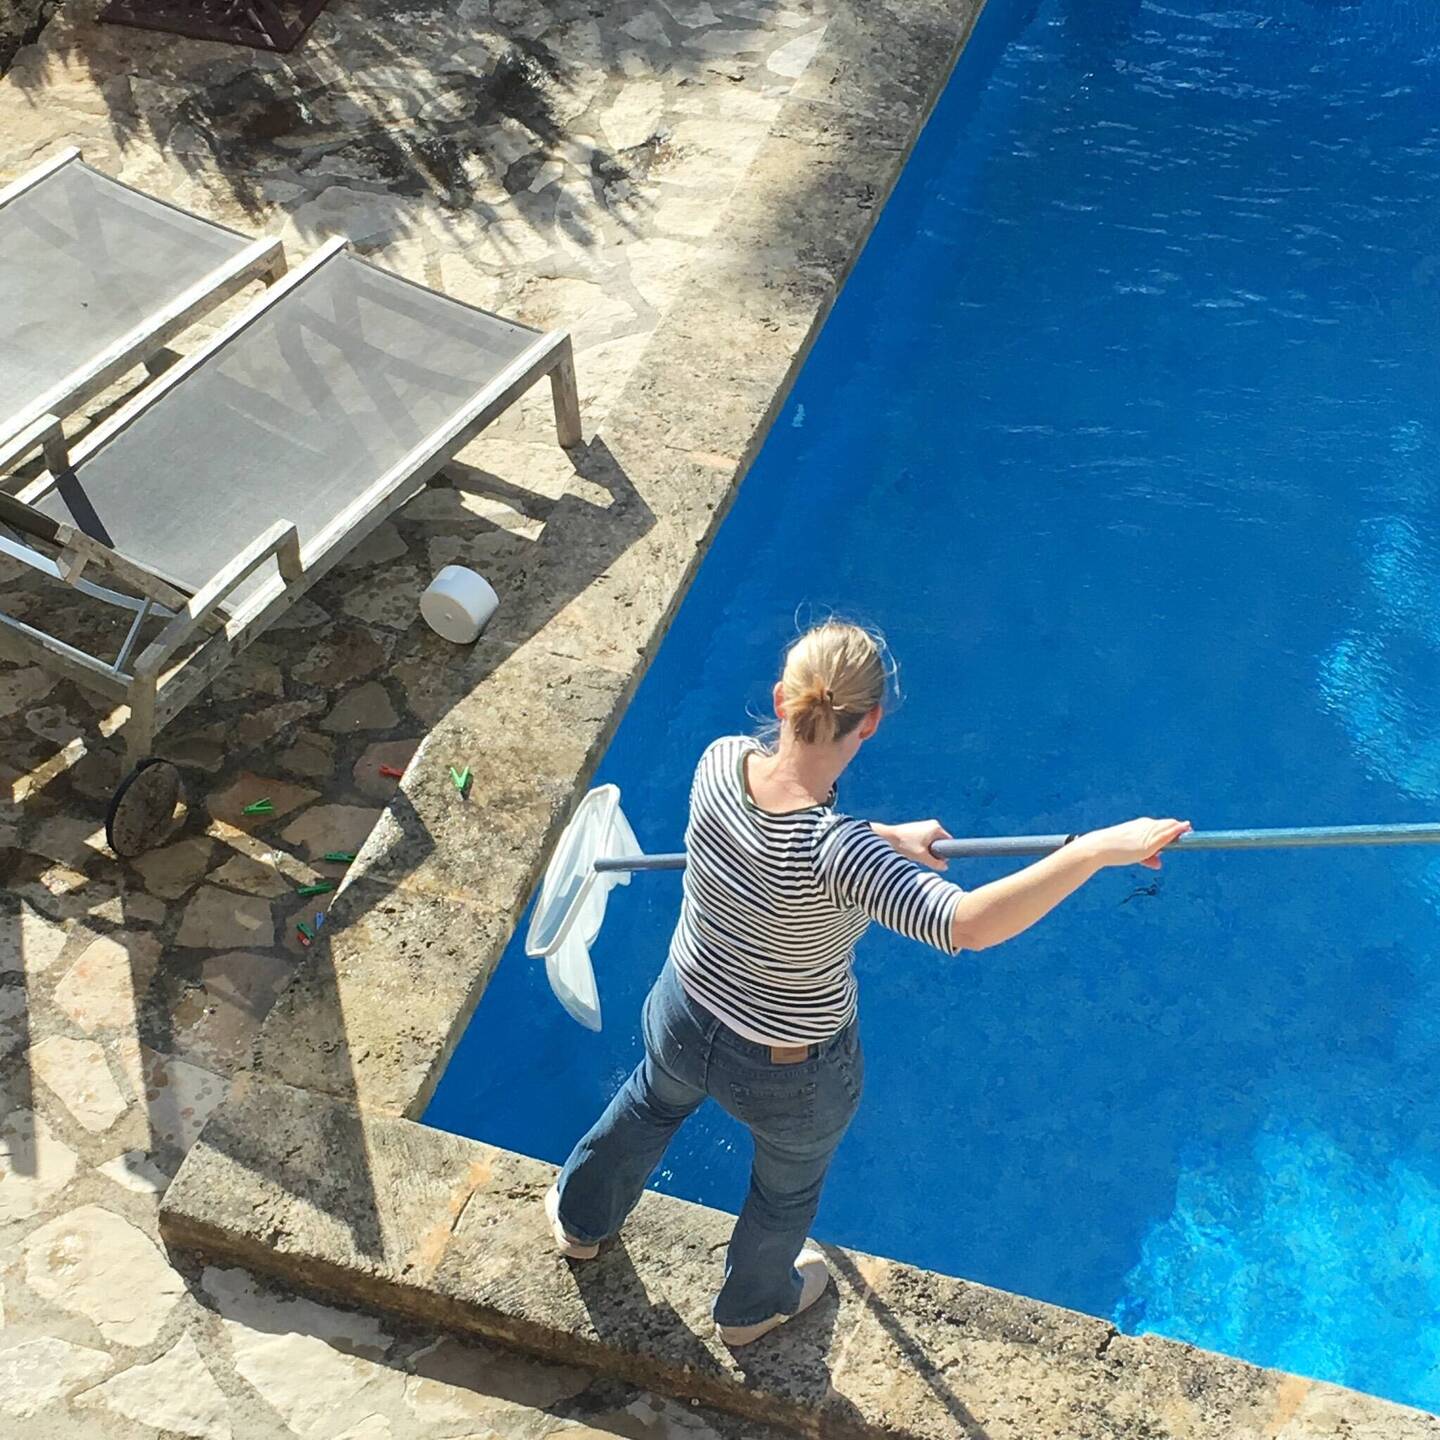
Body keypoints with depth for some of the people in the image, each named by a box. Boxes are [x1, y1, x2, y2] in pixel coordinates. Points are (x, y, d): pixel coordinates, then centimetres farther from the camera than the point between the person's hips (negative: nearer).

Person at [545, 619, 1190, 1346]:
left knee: (649, 1104, 40)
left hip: (685, 1020, 5)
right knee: (787, 1189, 32)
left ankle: (579, 1219, 70)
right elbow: (966, 923, -52)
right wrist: (1097, 848, -50)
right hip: (792, 1075, -4)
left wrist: (885, 838, -3)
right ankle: (752, 1306, 65)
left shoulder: (719, 763, -24)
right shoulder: (837, 851, -41)